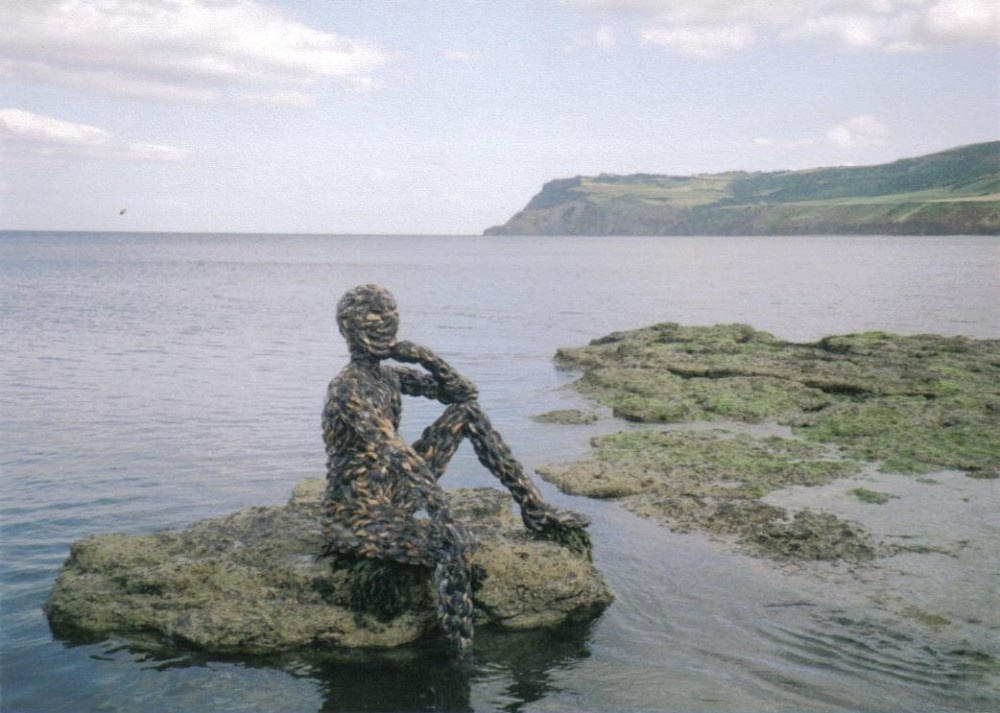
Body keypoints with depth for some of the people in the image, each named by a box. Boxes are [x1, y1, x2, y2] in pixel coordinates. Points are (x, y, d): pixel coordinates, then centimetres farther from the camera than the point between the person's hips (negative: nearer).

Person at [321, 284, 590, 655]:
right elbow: (396, 453, -32)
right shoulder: (348, 390, -21)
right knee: (454, 543, -35)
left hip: (392, 497, 9)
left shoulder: (388, 376, 7)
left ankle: (535, 510, -1)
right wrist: (443, 511, -38)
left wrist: (426, 358, -9)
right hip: (355, 521, -9)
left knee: (466, 412, 1)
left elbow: (465, 392, 7)